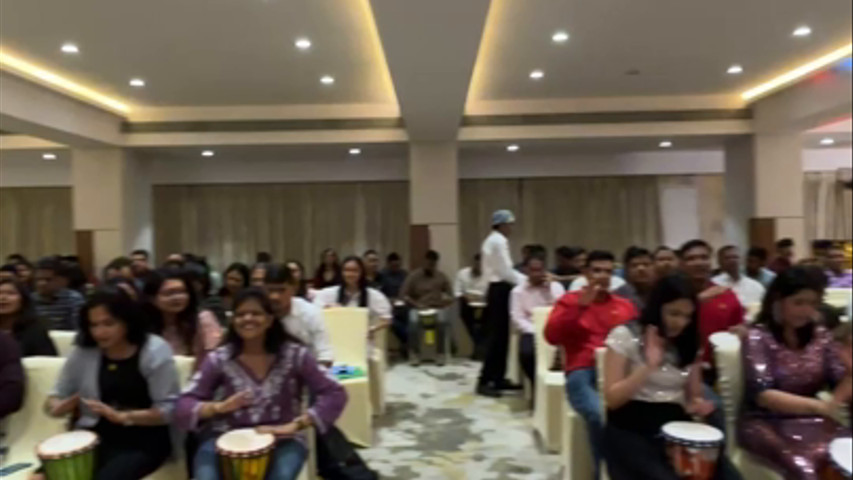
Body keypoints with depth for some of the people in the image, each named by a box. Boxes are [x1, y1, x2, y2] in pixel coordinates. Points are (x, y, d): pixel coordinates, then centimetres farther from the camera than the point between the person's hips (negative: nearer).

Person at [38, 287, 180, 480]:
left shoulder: (155, 351, -8)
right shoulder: (83, 352, 5)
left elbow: (168, 410, -11)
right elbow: (54, 400, 13)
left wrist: (122, 417, -21)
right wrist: (60, 407, -10)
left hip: (142, 442, -4)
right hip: (94, 437, 4)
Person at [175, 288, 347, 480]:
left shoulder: (294, 355, -4)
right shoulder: (218, 359, -1)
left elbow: (334, 395, -7)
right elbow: (183, 406, -3)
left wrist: (295, 425, -17)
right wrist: (218, 407, -23)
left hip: (282, 440, -1)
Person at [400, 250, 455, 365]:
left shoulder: (442, 277, 8)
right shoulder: (414, 276, 2)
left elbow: (450, 297, 7)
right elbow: (403, 295, -4)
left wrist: (444, 301, -16)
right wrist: (416, 304, -17)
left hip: (437, 308, 1)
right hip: (418, 308, -1)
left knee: (442, 320, -33)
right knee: (414, 321, -34)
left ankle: (441, 354, -20)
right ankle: (414, 353, -19)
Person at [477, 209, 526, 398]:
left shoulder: (494, 240, 19)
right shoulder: (499, 241, -15)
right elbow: (505, 271, -18)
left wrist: (525, 279, 13)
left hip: (497, 289, 11)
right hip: (500, 291, -11)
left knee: (499, 336, 13)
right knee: (498, 337, -7)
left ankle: (498, 378, 19)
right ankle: (484, 381, -3)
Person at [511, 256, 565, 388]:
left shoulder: (556, 286, 9)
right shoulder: (518, 291, 5)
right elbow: (517, 319, -3)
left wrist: (549, 290, -8)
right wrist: (537, 332, -16)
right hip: (531, 332, 0)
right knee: (527, 353, -31)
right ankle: (537, 384, -3)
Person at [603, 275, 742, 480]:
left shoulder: (690, 344, 11)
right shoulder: (625, 336, -4)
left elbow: (692, 396, 17)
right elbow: (612, 399, -9)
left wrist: (697, 406, -7)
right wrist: (649, 366, -20)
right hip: (631, 431, -4)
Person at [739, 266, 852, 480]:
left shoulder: (820, 336, 7)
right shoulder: (758, 338, -9)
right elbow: (762, 395, -18)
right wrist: (818, 406, -31)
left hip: (811, 421, 5)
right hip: (766, 422, -5)